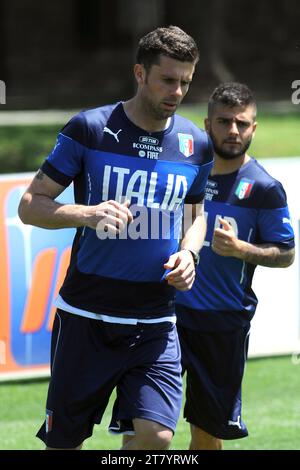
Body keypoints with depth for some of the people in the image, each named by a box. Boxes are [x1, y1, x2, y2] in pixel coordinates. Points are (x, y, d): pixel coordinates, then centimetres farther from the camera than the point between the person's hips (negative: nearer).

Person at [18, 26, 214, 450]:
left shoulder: (196, 144, 6)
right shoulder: (89, 129, -6)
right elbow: (30, 205, -3)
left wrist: (188, 253, 1)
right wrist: (88, 214, -22)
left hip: (155, 323, 2)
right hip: (85, 316, -2)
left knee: (156, 435, -14)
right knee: (65, 441, 3)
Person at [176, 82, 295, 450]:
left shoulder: (264, 189, -4)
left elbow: (286, 254, -3)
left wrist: (239, 248, -18)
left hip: (225, 323, -2)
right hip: (171, 310, 2)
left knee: (207, 431, 7)